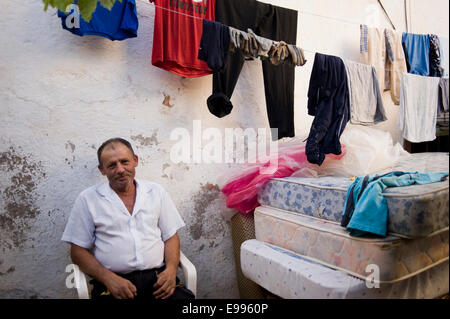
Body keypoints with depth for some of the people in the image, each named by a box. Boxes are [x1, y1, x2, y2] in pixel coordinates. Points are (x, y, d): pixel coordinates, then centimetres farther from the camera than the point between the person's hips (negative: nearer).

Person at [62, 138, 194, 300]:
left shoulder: (156, 192, 11)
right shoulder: (87, 199, 5)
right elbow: (78, 251, 5)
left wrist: (171, 269, -5)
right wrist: (109, 279, -10)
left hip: (157, 277, 2)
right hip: (113, 282, -1)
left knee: (183, 296, -24)